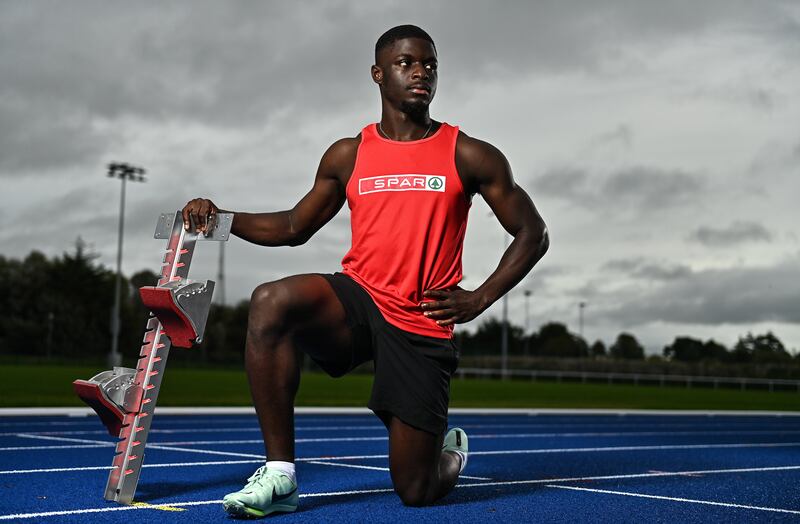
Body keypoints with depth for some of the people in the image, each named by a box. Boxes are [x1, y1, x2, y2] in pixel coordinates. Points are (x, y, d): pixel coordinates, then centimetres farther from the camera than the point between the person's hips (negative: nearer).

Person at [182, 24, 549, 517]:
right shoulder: (348, 155, 8)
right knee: (271, 302, -32)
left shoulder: (468, 156, 1)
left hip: (424, 327, -2)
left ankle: (452, 450, 39)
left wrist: (479, 300, -6)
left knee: (417, 492, -2)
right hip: (357, 298, 2)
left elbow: (533, 234, 6)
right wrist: (222, 218, 2)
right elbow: (295, 228, 17)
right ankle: (280, 476, -23)